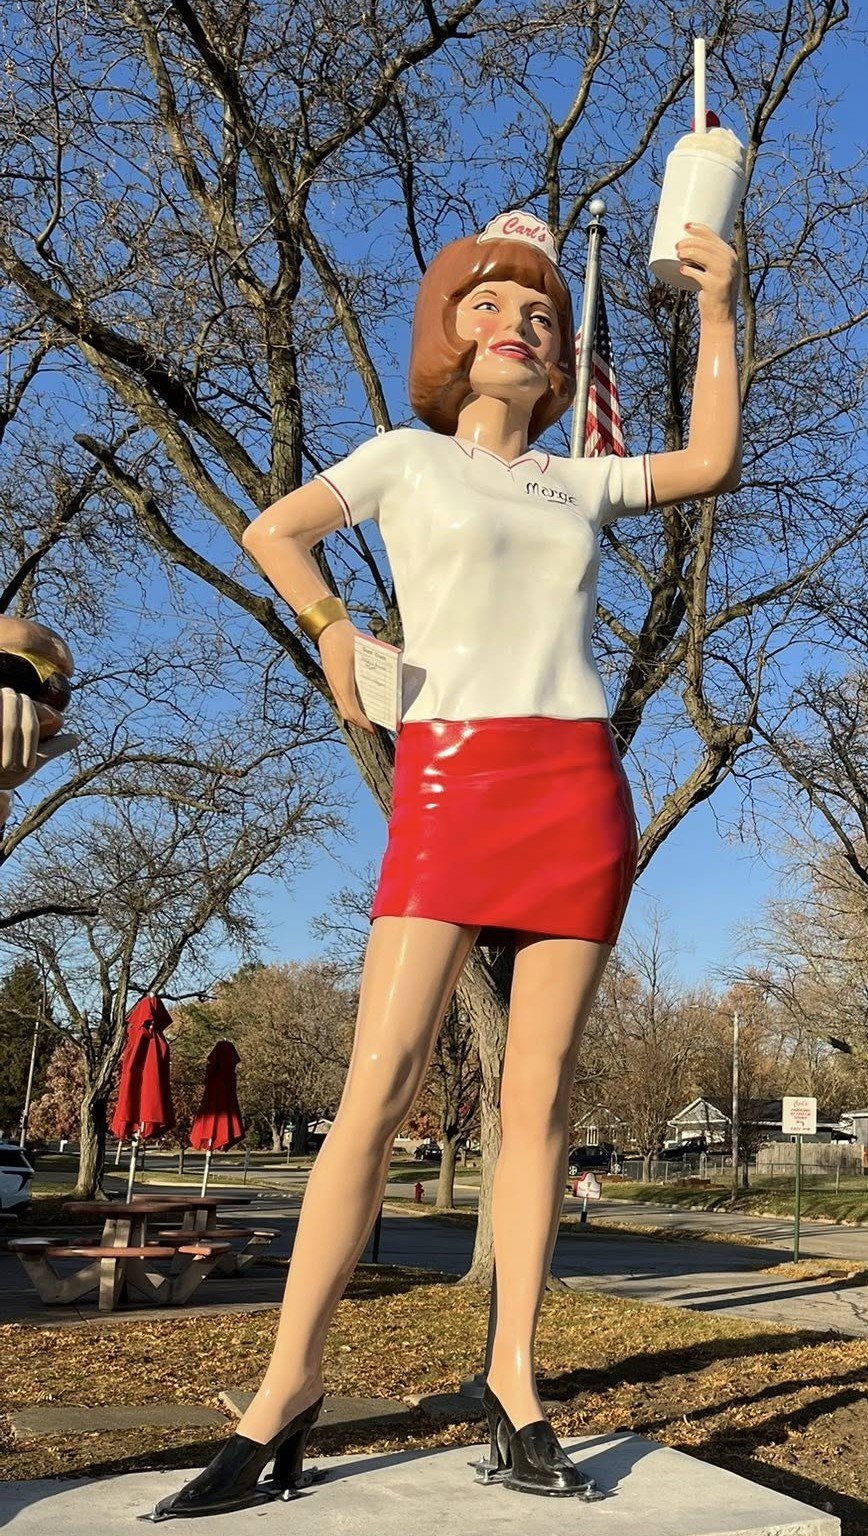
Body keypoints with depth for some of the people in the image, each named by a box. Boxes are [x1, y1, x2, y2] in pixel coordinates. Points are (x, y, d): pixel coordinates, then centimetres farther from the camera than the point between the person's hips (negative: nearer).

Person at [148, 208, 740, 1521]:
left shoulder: (578, 482, 20)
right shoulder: (408, 458, 13)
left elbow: (711, 464, 16)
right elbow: (274, 531, 13)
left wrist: (717, 311, 16)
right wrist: (333, 630, 1)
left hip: (578, 785, 3)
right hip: (450, 783, -3)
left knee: (538, 1098, 1)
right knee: (377, 1091, -10)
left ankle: (514, 1379, 9)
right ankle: (289, 1386, -3)